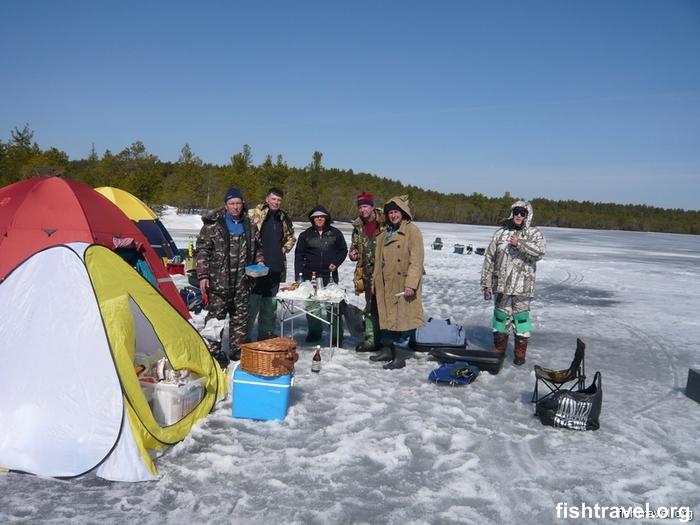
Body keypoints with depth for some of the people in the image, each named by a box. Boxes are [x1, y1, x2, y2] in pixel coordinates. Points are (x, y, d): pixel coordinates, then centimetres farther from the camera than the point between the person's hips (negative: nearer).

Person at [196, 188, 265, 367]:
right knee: (215, 316, -2)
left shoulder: (250, 226, 11)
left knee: (241, 317, 11)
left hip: (242, 283, 5)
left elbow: (257, 248, 25)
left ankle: (237, 350, 24)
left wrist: (259, 261, 7)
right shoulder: (213, 224, -4)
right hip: (218, 282, -4)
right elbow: (202, 251, -4)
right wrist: (203, 275, -10)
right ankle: (214, 352, 10)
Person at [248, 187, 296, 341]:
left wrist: (284, 249, 13)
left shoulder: (284, 218, 13)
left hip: (276, 267, 6)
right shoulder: (254, 214, -5)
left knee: (270, 304, 13)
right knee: (253, 302, -7)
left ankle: (266, 334, 25)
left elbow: (291, 237, 28)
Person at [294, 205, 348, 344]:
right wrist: (299, 274, 1)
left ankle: (337, 336, 7)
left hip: (330, 275, -1)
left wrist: (336, 263, -3)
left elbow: (343, 250, 14)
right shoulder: (306, 235, 8)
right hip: (310, 275, 1)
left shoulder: (335, 233, 7)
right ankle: (314, 332, 22)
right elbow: (299, 255, 8)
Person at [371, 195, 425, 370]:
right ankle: (387, 350, 27)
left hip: (402, 284, -8)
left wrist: (411, 284, -22)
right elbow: (379, 260, 21)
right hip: (386, 284, 8)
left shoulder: (412, 231, -8)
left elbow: (416, 260, -15)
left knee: (401, 318, -4)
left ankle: (400, 357, 4)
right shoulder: (385, 234, 17)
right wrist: (375, 280, 16)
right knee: (386, 317, 14)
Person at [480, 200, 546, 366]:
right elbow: (489, 258, 9)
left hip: (523, 285, -2)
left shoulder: (534, 234, 3)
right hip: (501, 283, 2)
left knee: (521, 316, 1)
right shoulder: (501, 233, 8)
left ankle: (520, 352, 14)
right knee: (501, 315, 9)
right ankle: (499, 348, 24)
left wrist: (520, 243, -28)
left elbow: (539, 252, -17)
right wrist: (486, 283, 7)